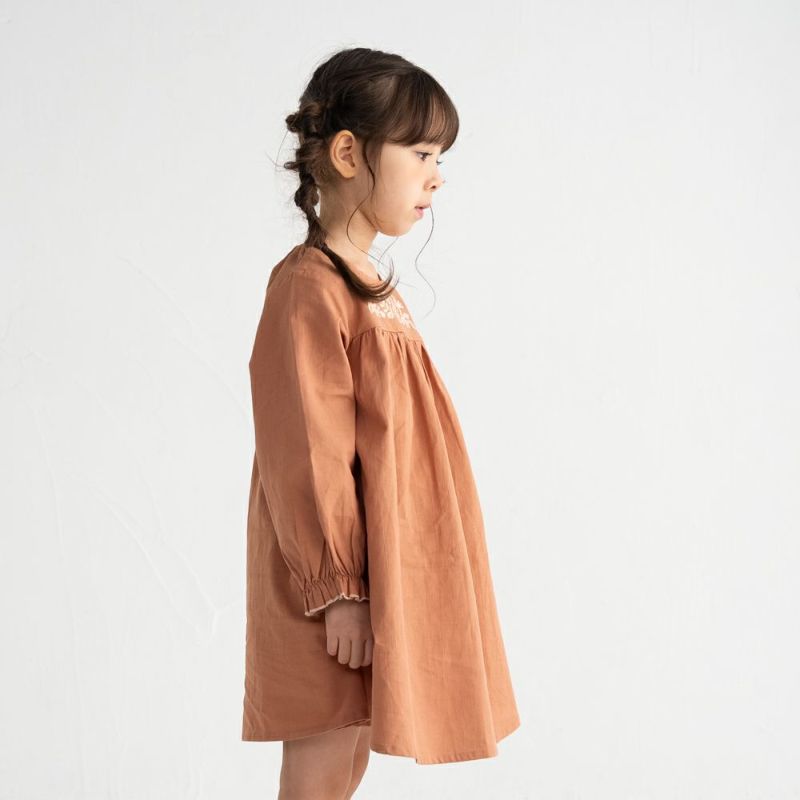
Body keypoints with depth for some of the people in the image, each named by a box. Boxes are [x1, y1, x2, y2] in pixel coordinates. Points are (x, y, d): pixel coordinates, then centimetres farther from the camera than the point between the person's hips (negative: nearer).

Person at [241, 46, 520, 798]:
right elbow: (307, 456, -19)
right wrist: (337, 589, -18)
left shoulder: (369, 286, 12)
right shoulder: (308, 287, -17)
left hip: (374, 570, 9)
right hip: (334, 586, -9)